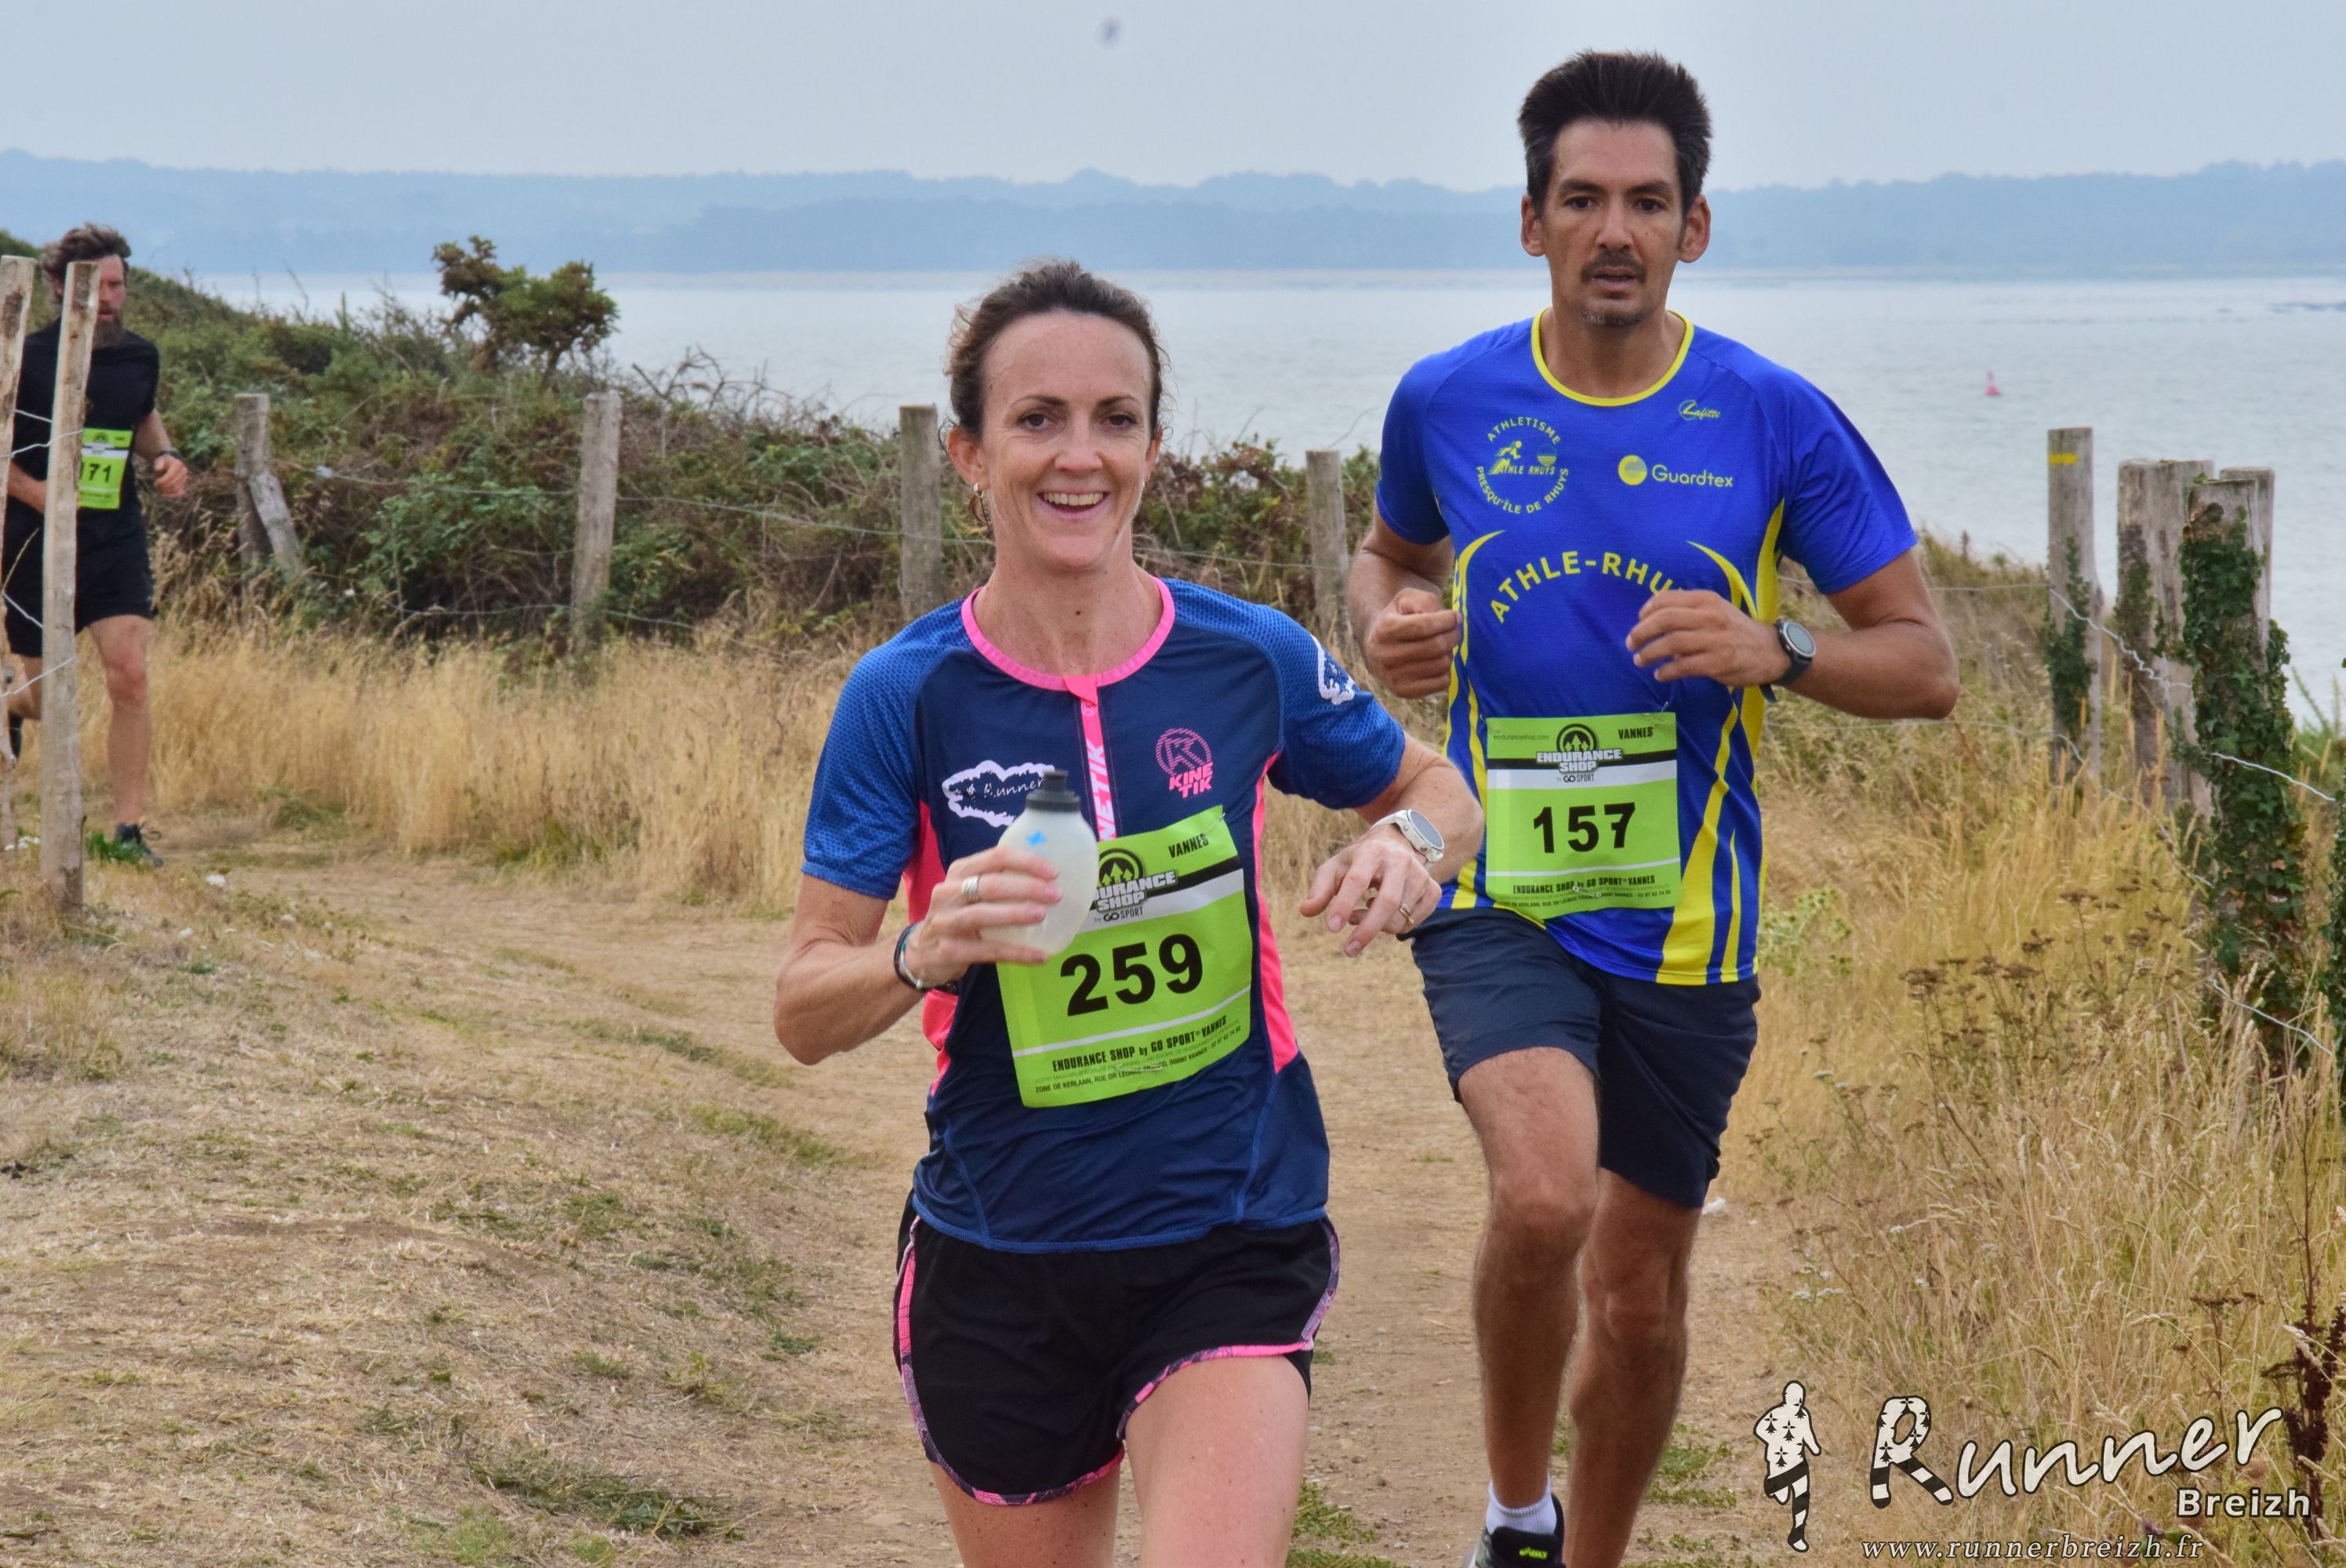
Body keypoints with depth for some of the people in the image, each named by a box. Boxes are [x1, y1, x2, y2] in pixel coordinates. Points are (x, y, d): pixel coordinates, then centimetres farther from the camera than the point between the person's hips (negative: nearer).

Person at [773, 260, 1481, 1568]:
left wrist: (1406, 845, -10)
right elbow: (804, 1010, -8)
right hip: (1000, 1261, 1)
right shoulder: (907, 698, -8)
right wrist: (924, 955, -30)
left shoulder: (1252, 660, -4)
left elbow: (1437, 789, 14)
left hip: (1232, 1244, -1)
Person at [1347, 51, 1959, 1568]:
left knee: (1642, 1297, 10)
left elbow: (1926, 664, 0)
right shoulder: (1447, 402, 0)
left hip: (1682, 917, 1)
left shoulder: (1776, 420, -4)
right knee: (1544, 1196, -26)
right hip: (1493, 892, -1)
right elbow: (1392, 551, 22)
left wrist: (1774, 653, -19)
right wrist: (1391, 626, -2)